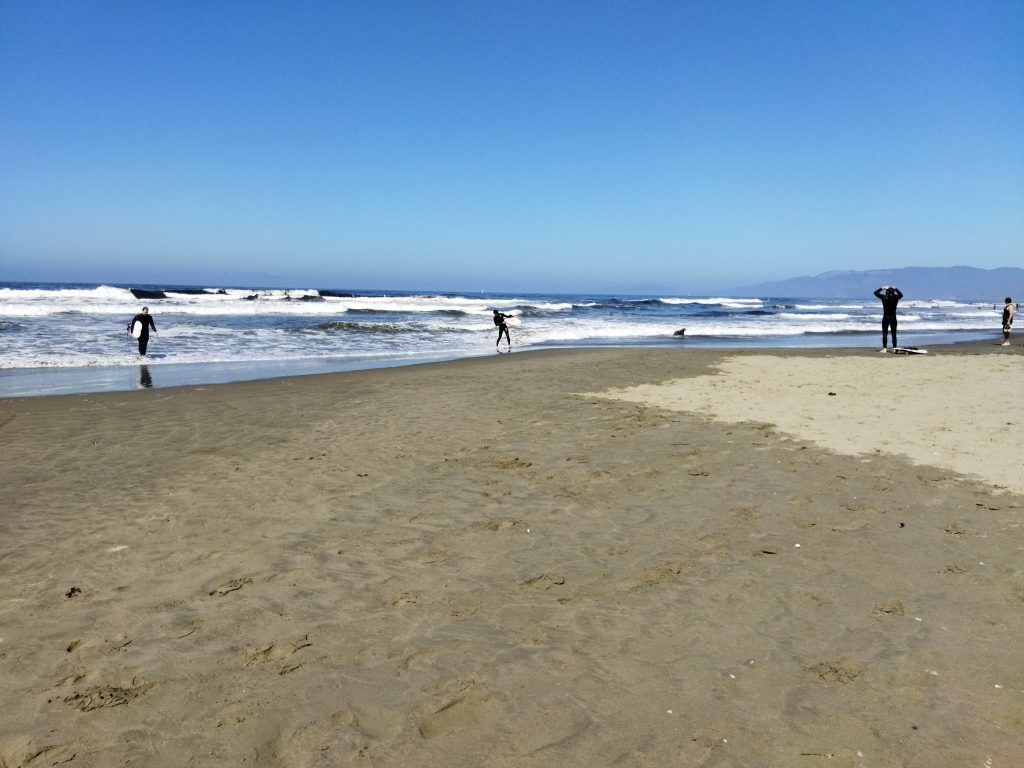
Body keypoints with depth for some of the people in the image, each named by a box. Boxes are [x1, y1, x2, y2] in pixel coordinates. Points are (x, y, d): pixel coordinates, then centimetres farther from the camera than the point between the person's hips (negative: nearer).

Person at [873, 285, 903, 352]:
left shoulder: (884, 297, -9)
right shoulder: (896, 297, -2)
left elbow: (876, 293, 4)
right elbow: (901, 294, 22)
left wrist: (882, 288, 10)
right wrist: (895, 289, 24)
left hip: (886, 318, -3)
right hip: (893, 318, 3)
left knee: (885, 333, -1)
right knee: (894, 333, 9)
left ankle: (884, 348, -6)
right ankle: (894, 348, 11)